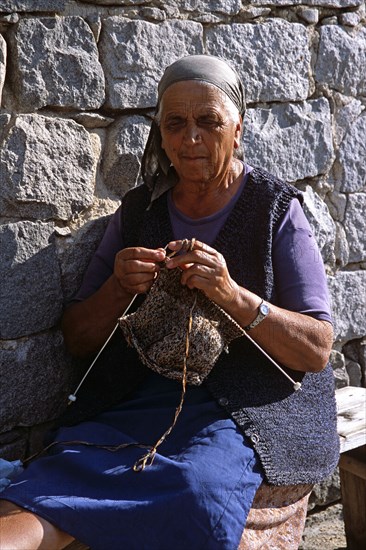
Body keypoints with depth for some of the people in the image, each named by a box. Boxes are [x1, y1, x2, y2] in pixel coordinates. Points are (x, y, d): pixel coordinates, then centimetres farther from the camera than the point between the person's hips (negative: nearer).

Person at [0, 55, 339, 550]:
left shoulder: (275, 210, 3)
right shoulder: (137, 211, 12)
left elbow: (318, 349, -3)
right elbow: (78, 339, 12)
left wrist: (233, 297, -20)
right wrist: (118, 289, -9)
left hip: (246, 407, -3)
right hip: (136, 395, 3)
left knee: (197, 489, -36)